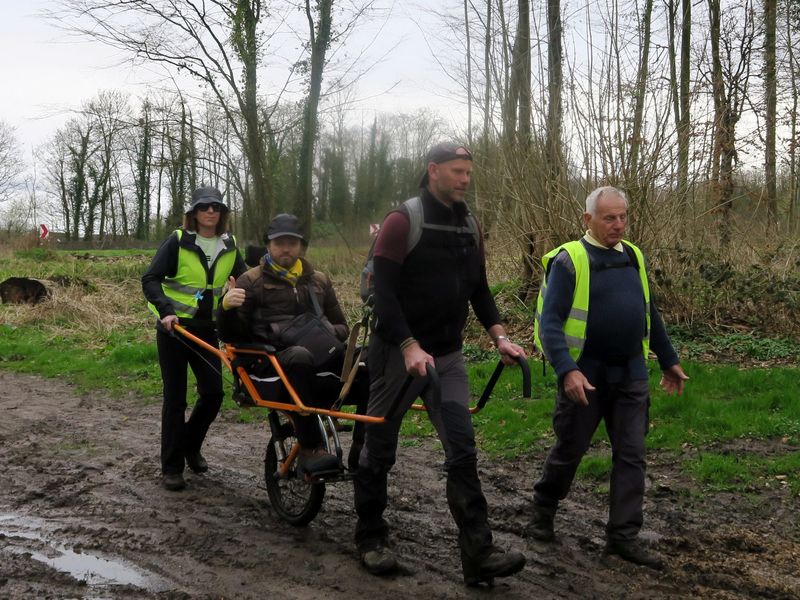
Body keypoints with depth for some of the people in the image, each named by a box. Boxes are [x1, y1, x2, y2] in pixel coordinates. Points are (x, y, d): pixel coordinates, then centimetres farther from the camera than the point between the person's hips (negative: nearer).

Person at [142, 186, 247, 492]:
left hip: (207, 329, 4)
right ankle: (171, 467, 9)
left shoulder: (229, 246, 4)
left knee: (213, 393, 0)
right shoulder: (178, 241, -9)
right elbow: (150, 279, -13)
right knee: (175, 397, -1)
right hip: (174, 328, -4)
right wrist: (166, 311, -27)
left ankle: (190, 446, 25)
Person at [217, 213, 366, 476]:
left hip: (321, 357, 3)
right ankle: (309, 451, -36)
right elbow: (232, 336, 5)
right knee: (300, 356, -40)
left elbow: (342, 328, 25)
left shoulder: (319, 280, 23)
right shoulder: (251, 281, 12)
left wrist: (329, 333, 0)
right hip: (275, 363, -3)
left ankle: (363, 448, -25)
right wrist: (227, 307, -16)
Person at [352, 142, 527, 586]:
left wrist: (499, 337, 2)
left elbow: (478, 289, 15)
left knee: (463, 451, -4)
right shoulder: (403, 221, -12)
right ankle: (371, 538, 24)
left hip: (448, 355, 5)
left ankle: (478, 553, -3)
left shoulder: (468, 226, 9)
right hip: (398, 352, -5)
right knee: (380, 450, 8)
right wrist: (410, 347, -26)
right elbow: (382, 291, -18)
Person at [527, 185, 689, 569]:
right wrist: (566, 370, -27)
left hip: (631, 375, 5)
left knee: (631, 456, 3)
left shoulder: (634, 257, 9)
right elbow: (549, 322, -16)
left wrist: (668, 360, 22)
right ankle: (543, 510, 32)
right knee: (569, 450, 9)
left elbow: (650, 314, 19)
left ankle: (623, 536, 10)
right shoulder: (569, 260, -11)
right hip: (585, 375, -5)